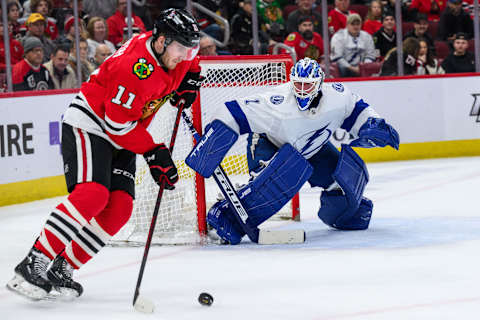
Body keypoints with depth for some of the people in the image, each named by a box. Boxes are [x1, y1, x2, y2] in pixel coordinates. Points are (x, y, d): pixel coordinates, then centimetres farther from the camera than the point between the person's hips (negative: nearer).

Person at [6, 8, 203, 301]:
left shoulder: (168, 50, -1)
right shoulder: (136, 67, -28)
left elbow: (189, 61, 26)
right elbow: (118, 123, -26)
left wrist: (190, 78, 7)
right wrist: (153, 152, -21)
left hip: (122, 136, 9)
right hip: (89, 125, -9)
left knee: (120, 207, -5)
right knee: (92, 194, -27)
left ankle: (62, 266, -2)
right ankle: (34, 263, -26)